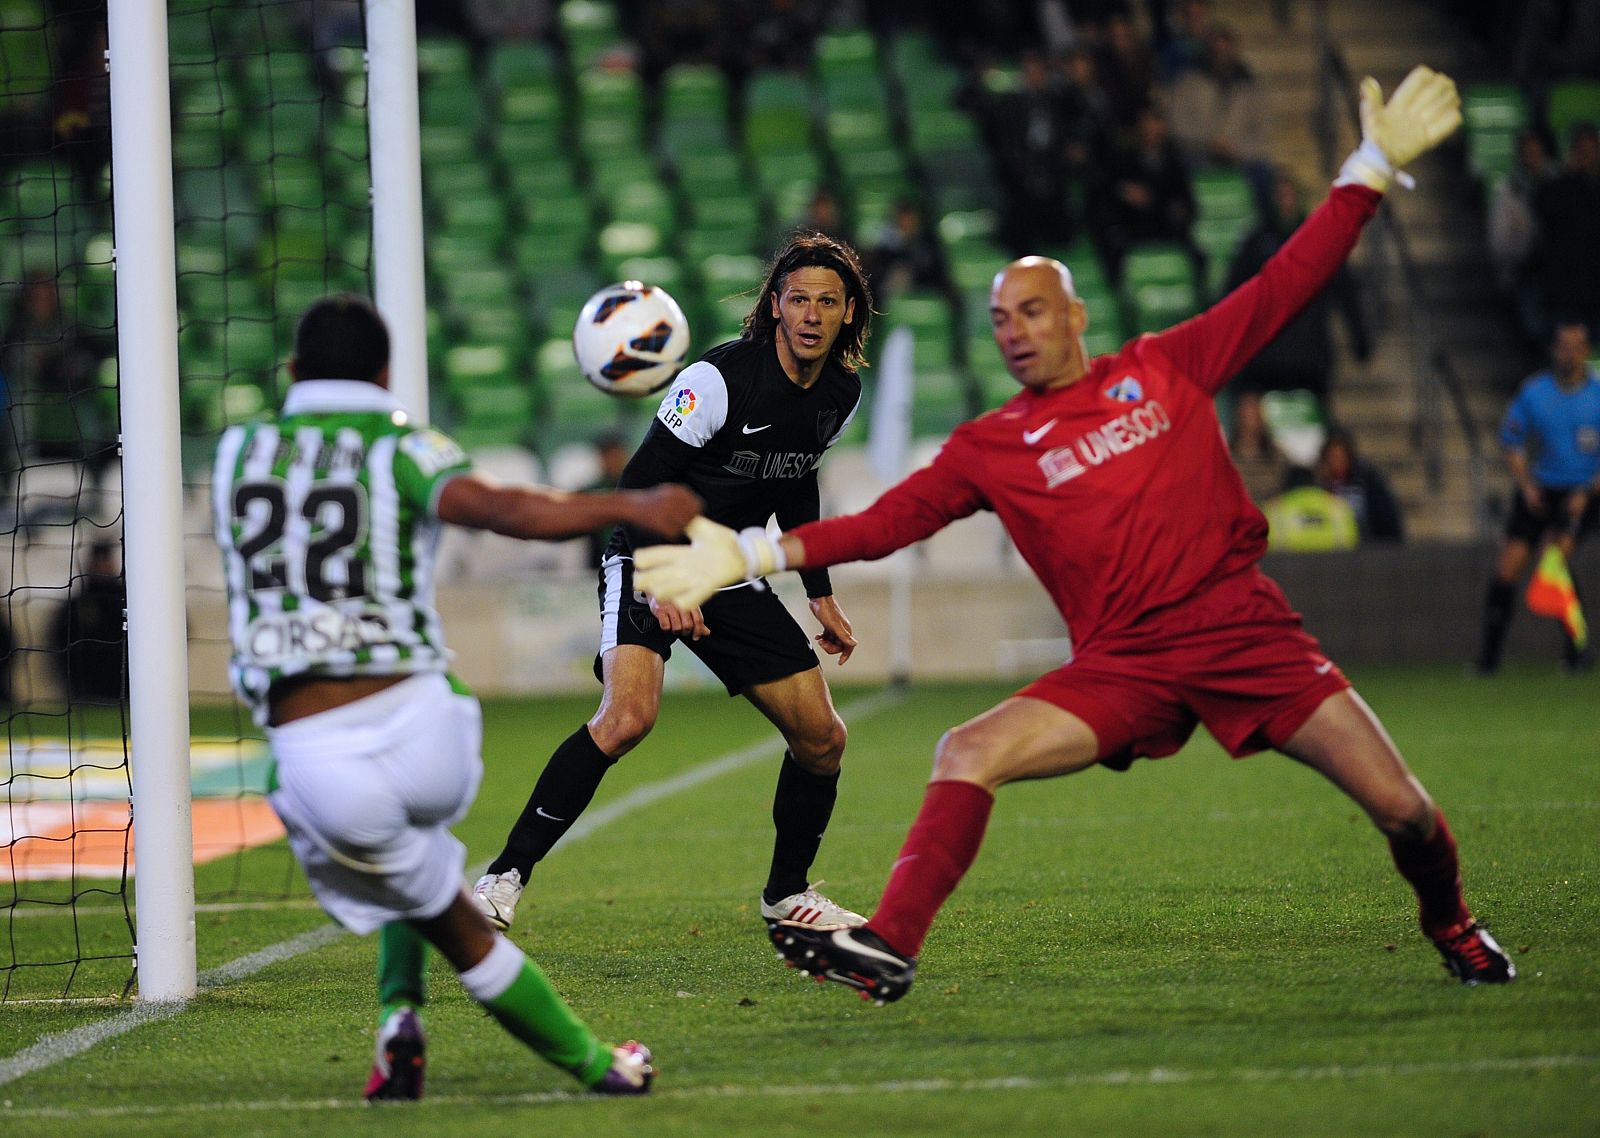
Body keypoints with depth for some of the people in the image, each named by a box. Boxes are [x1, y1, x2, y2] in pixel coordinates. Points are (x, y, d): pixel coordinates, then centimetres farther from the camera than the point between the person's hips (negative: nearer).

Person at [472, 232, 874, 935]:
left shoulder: (840, 394, 2)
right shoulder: (721, 378, -20)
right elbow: (640, 481, -18)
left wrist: (821, 596, 20)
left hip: (732, 578, 7)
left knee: (822, 738, 2)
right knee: (628, 716, -29)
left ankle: (788, 893, 24)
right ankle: (505, 876, -22)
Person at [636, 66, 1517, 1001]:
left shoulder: (1166, 368, 7)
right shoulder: (988, 448, 8)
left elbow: (1283, 288, 9)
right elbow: (883, 523, 3)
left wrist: (1372, 166, 5)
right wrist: (748, 556, -8)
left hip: (1245, 630, 0)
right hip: (1123, 662, 1)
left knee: (1403, 810, -6)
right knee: (967, 755, -21)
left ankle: (1455, 931, 25)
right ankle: (889, 950, -22)